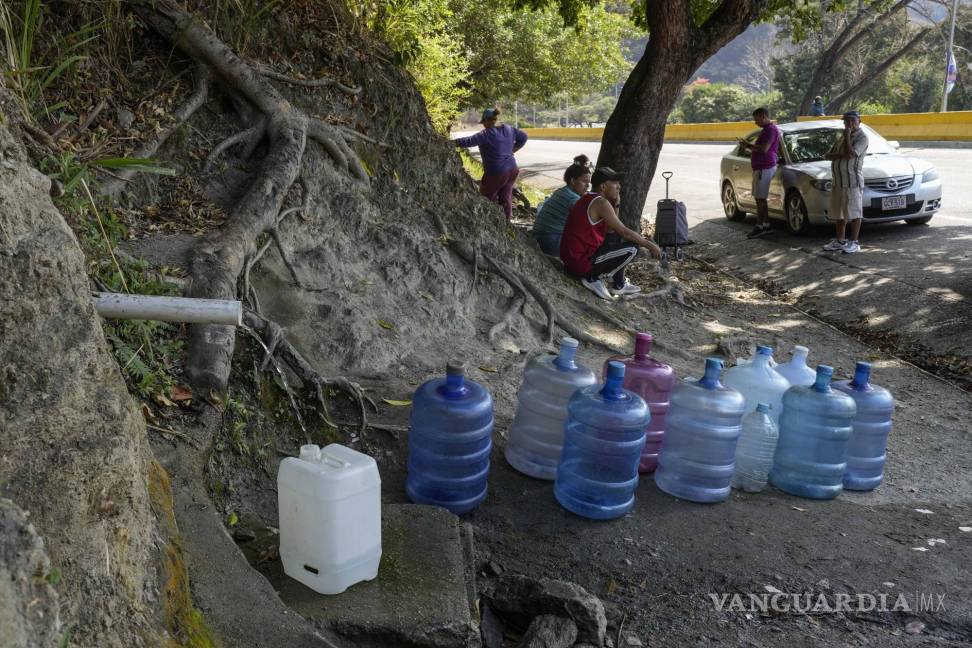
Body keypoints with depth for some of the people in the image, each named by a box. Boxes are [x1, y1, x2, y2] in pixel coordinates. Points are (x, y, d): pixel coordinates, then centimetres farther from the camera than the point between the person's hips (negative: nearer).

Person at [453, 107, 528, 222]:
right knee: (506, 197, 13)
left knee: (488, 197, 8)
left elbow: (468, 141, -22)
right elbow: (523, 137, 17)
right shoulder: (508, 129, 5)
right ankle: (507, 220, 17)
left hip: (496, 173, -7)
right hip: (511, 170, 7)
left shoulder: (487, 134, -19)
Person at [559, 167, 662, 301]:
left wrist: (615, 205, 7)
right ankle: (592, 277, -4)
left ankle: (619, 285, 23)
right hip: (581, 262, -10)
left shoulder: (588, 199, 13)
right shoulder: (600, 203, -17)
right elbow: (624, 231, -15)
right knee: (632, 248, -11)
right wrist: (650, 245, -5)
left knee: (620, 240, 23)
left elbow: (612, 228, 20)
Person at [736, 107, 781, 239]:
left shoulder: (771, 129, -14)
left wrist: (748, 145, -12)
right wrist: (749, 146, 16)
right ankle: (766, 225, 17)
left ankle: (759, 227, -5)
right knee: (760, 198, 13)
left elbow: (764, 149, -23)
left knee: (760, 198, -8)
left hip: (764, 168, -11)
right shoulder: (767, 129, 19)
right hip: (761, 167, 11)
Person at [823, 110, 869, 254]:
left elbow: (850, 154, -21)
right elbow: (828, 156, 13)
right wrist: (840, 155, -7)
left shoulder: (862, 137, -6)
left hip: (853, 181, -8)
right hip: (838, 180, 8)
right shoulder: (843, 137, 19)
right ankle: (840, 241, 20)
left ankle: (854, 242, 0)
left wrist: (847, 137, -12)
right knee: (839, 212, 12)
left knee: (854, 212, -4)